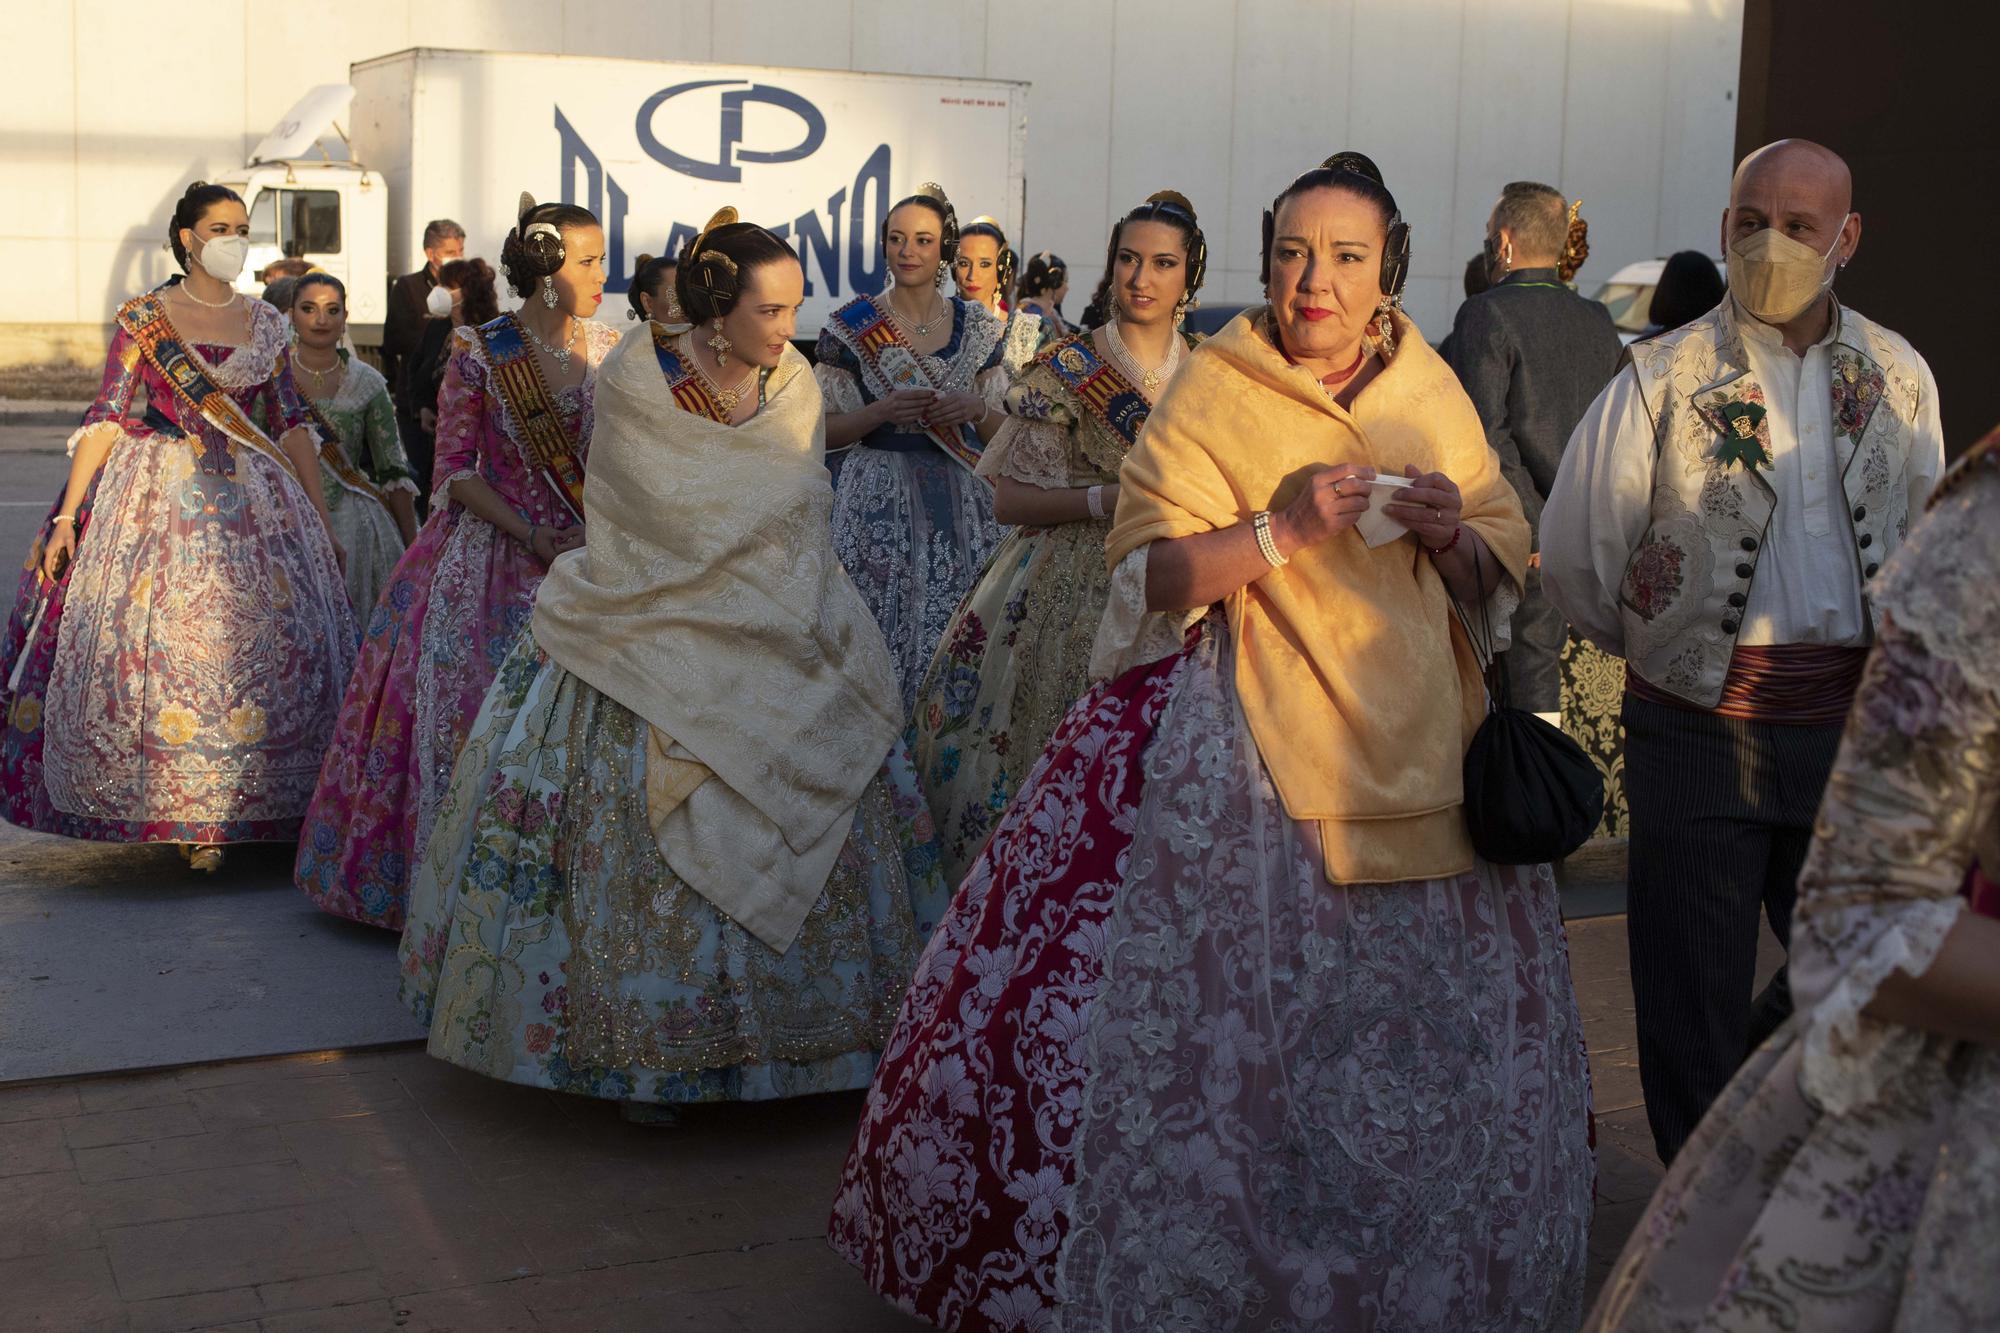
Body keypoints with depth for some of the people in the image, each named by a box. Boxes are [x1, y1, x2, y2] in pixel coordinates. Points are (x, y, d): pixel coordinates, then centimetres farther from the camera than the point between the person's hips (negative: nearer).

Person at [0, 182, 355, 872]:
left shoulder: (266, 322, 10)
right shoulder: (142, 317, 1)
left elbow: (291, 425, 10)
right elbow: (106, 418, -3)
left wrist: (323, 523, 7)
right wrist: (67, 514, -10)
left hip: (257, 504, 3)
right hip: (158, 499, -3)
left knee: (266, 644, -3)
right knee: (159, 641, -8)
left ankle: (236, 805, 6)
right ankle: (188, 812, 2)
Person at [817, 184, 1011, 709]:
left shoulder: (979, 327, 8)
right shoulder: (852, 326, 1)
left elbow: (1002, 432, 13)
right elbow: (824, 430, 2)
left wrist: (976, 408, -9)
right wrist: (881, 412, -15)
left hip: (959, 505, 2)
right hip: (877, 502, -2)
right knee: (879, 641, -6)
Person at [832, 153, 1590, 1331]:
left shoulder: (1433, 391, 10)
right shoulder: (1214, 394, -3)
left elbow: (1503, 572, 14)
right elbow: (1149, 575, -9)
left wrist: (1452, 536, -8)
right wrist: (1280, 529, -21)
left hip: (1423, 748, 4)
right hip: (1255, 752, -4)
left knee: (1428, 1040, 8)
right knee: (1246, 1030, -6)